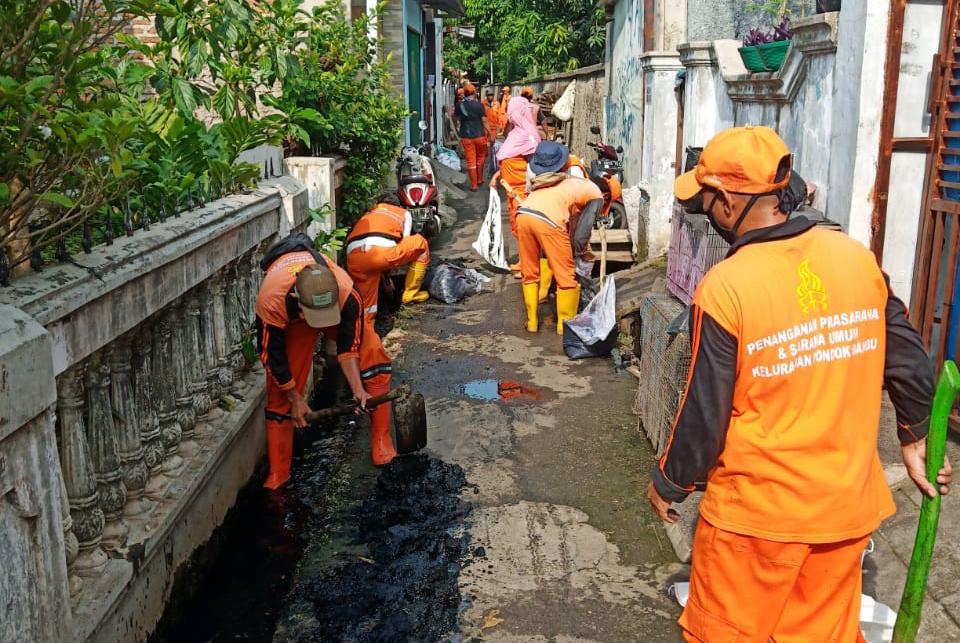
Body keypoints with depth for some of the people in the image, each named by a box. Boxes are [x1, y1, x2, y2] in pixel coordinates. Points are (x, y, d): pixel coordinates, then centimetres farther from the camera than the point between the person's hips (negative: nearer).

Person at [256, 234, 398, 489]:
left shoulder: (347, 292, -42)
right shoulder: (271, 301, -43)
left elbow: (348, 346, -24)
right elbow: (273, 357, -25)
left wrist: (358, 389, -29)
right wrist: (295, 398, -15)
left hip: (338, 310, 1)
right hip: (290, 320, -1)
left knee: (373, 357, -18)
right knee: (281, 394, -3)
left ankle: (381, 443, -6)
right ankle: (277, 473, 11)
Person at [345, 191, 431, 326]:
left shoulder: (367, 215, 43)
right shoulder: (404, 213, 34)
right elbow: (404, 244, 30)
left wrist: (383, 273, 51)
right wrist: (386, 273, 42)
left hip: (353, 256, 4)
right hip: (380, 250, -4)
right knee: (420, 243, 24)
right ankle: (410, 294, 30)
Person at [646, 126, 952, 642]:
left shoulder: (725, 288, -20)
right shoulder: (857, 256, -5)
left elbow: (704, 415, -14)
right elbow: (909, 363, 3)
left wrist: (668, 483, 3)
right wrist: (915, 438, 21)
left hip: (758, 508, -5)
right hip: (849, 503, 5)